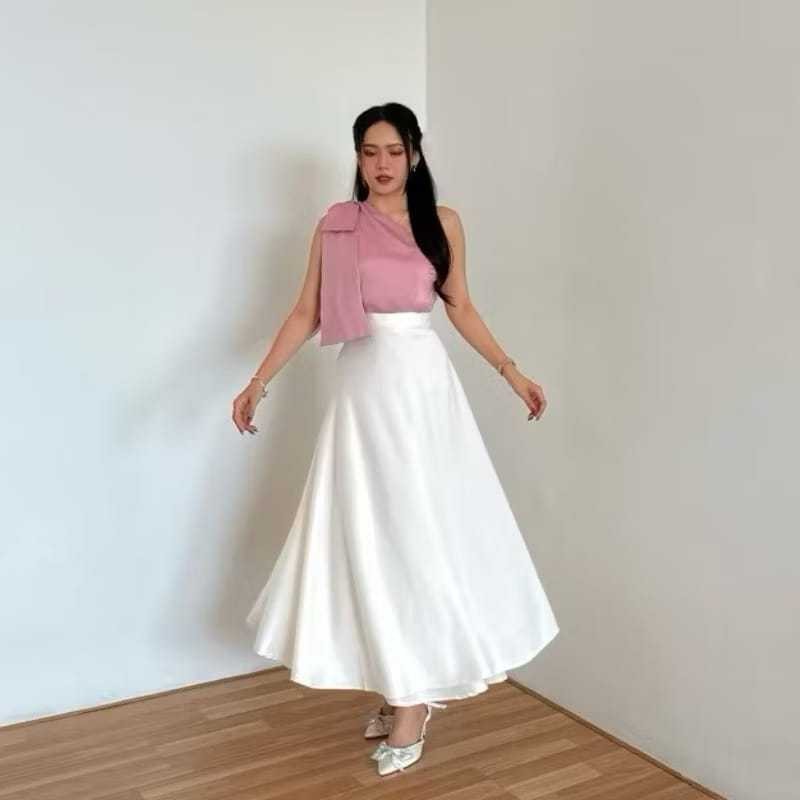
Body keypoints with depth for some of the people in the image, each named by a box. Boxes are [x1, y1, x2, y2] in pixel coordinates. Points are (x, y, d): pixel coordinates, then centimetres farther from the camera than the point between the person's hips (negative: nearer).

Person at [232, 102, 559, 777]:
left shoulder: (443, 223, 5)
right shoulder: (336, 225, 4)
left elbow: (461, 306, 12)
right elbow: (306, 313, 3)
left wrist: (511, 371, 7)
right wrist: (259, 381, -4)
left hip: (425, 381, 0)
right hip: (366, 384, 0)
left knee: (424, 528, 1)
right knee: (374, 532, 4)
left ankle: (415, 697, 11)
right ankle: (403, 687, 18)